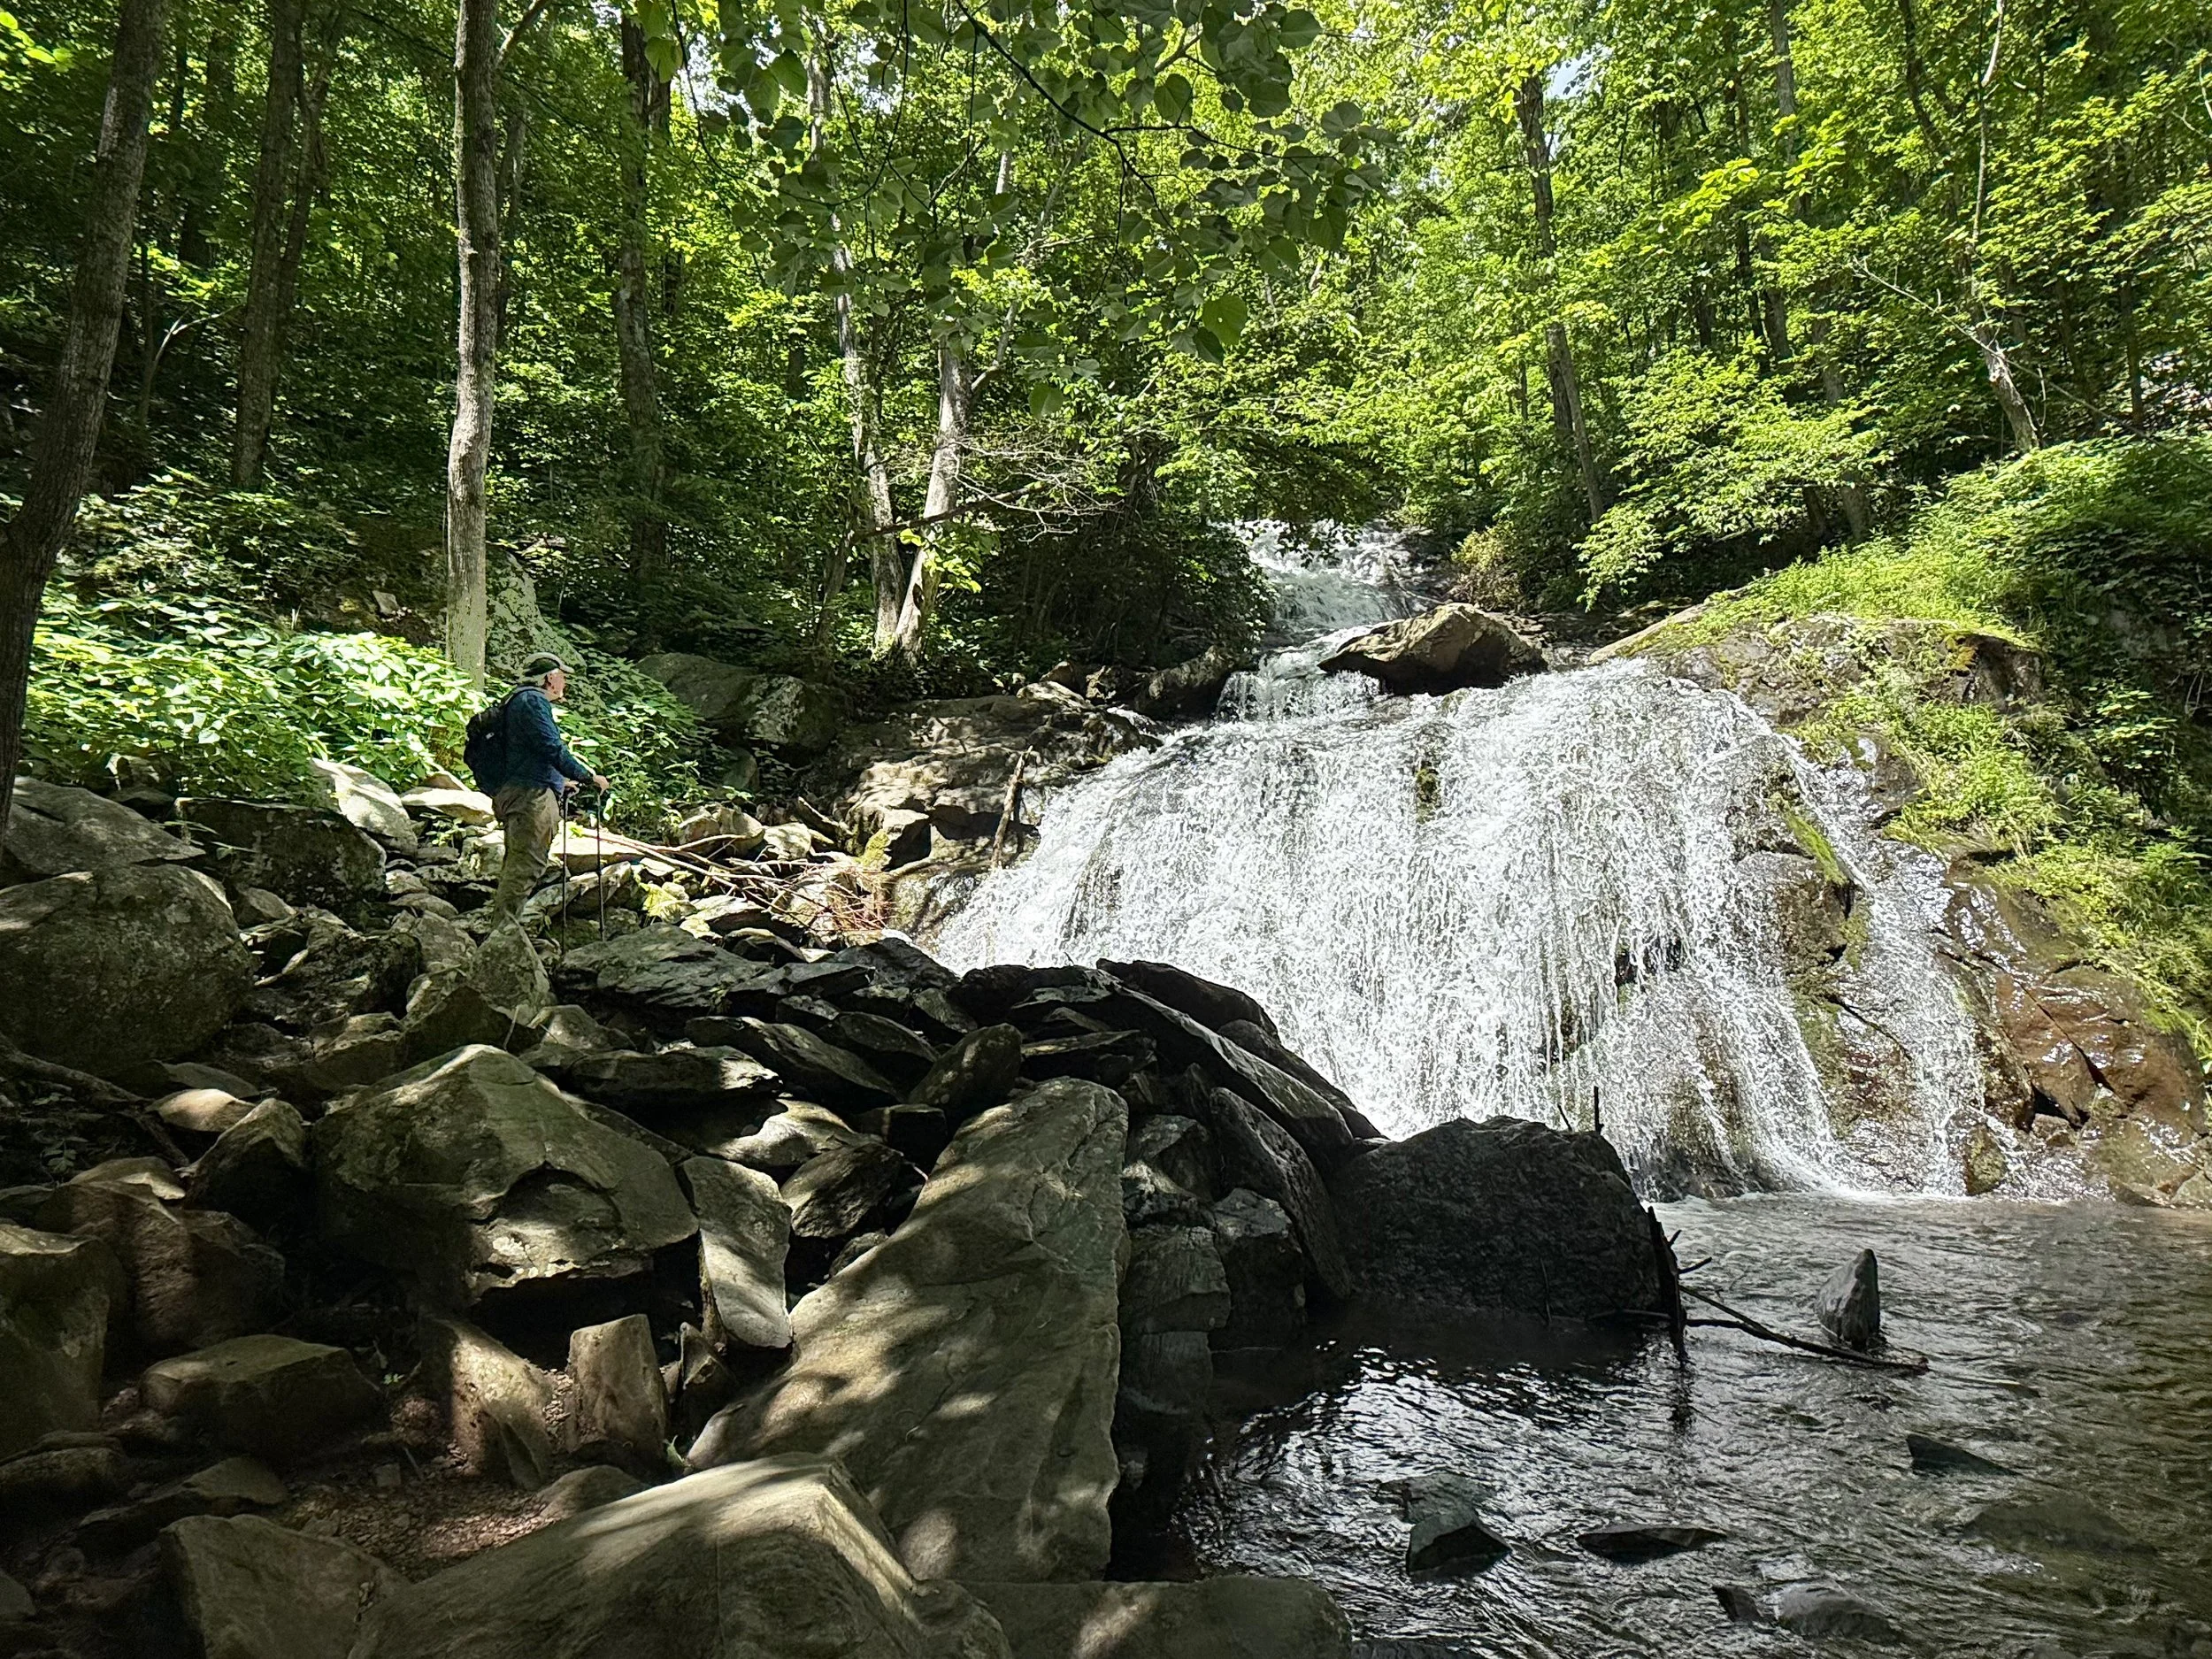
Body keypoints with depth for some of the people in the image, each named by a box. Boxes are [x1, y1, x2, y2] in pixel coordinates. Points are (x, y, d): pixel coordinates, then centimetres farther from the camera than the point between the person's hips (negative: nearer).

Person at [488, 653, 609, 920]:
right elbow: (552, 748, -17)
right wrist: (588, 776, -12)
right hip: (531, 795, -11)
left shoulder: (519, 701, 26)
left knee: (517, 863, 14)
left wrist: (560, 782, 40)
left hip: (515, 794, 11)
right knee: (526, 864, -14)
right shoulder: (532, 700, -8)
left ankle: (502, 924, 18)